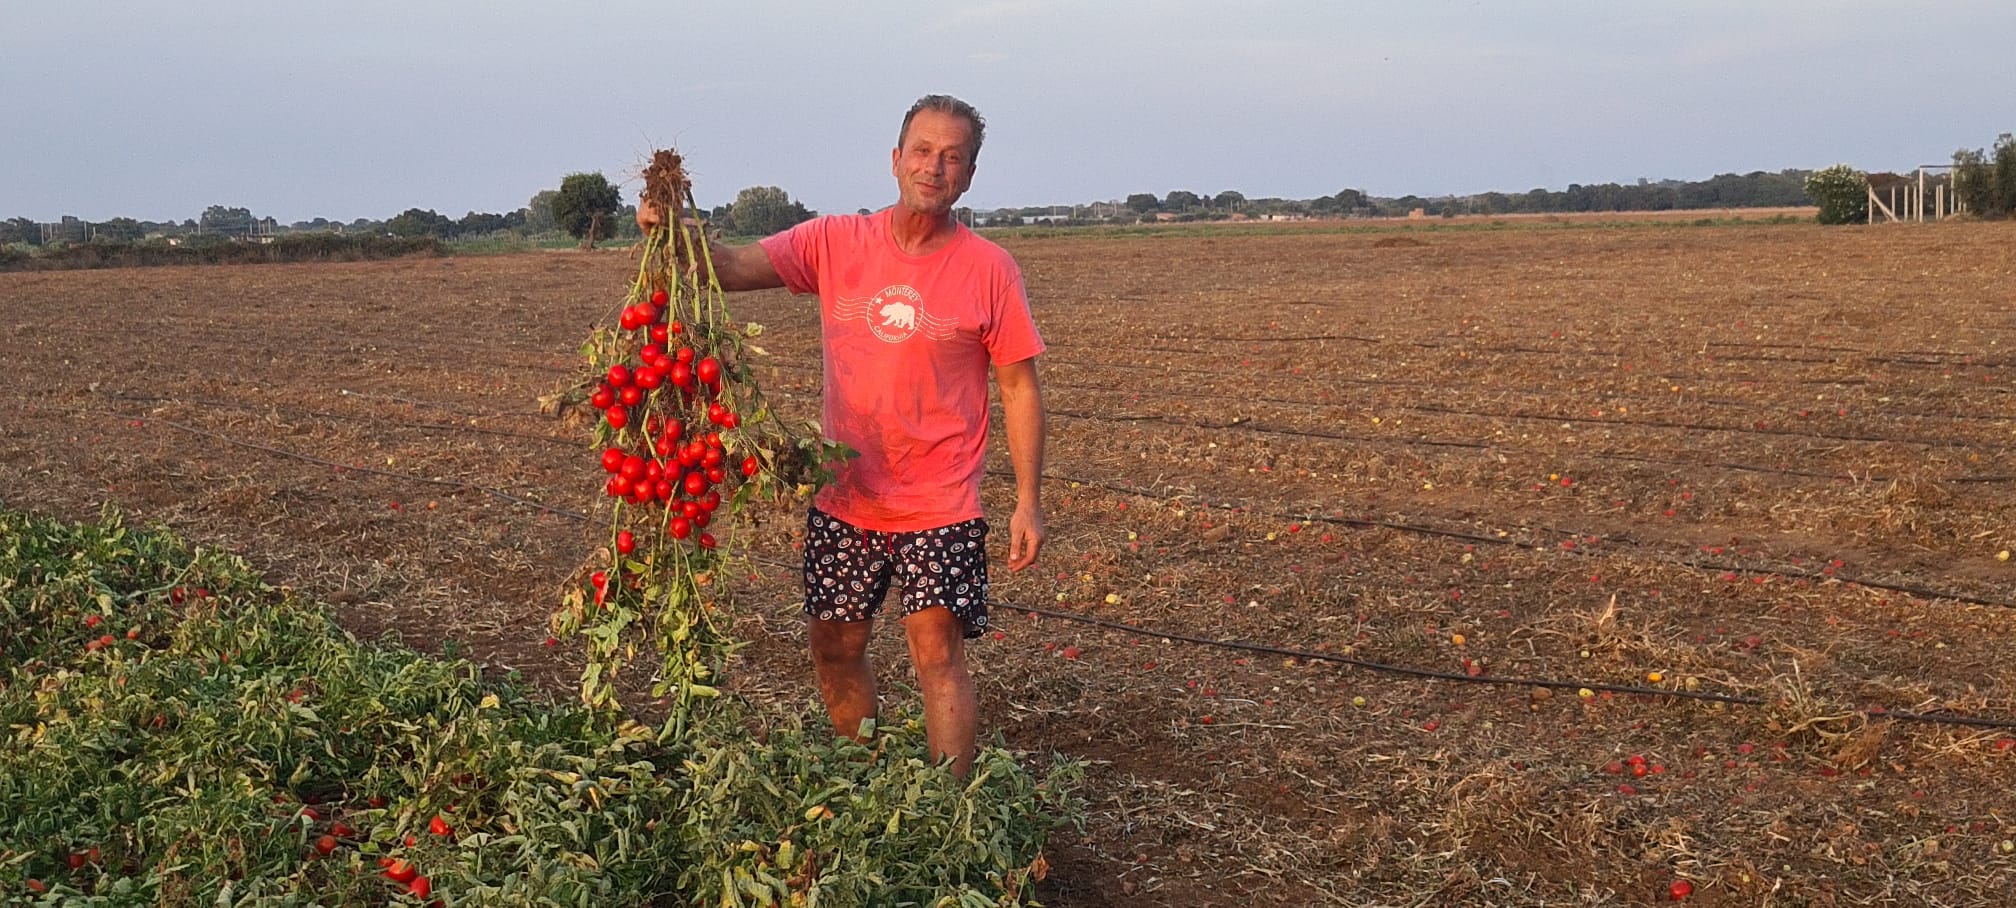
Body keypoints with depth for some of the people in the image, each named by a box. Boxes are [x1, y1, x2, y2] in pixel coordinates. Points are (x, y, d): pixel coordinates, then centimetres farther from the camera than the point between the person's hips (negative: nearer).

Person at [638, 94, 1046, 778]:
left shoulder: (988, 269, -6)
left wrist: (1028, 500, -6)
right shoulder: (835, 244, 0)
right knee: (835, 651, 14)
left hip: (940, 506, -4)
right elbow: (735, 267, -8)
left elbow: (1019, 387, -3)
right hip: (843, 498, 4)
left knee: (938, 657, -7)